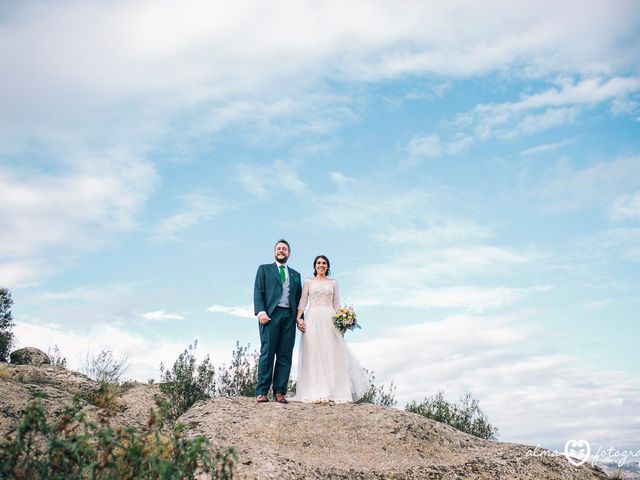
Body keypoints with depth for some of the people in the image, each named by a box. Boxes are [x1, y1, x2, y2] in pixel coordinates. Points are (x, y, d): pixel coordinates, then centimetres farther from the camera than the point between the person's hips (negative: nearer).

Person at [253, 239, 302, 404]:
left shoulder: (295, 275, 24)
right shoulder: (264, 269, 15)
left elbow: (299, 299, 20)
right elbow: (258, 292, 4)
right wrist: (260, 312, -11)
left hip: (289, 317, 3)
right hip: (270, 315, -3)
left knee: (285, 355, -2)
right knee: (267, 352, -9)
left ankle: (280, 392, -1)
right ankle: (262, 392, -8)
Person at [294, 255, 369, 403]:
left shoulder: (333, 283, 14)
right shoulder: (308, 282, 12)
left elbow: (337, 304, 11)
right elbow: (303, 302, 5)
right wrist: (298, 318, -10)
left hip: (329, 320, 1)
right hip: (312, 320, 0)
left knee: (332, 355, -3)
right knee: (314, 355, -4)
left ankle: (337, 393, 0)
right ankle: (316, 393, -3)